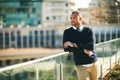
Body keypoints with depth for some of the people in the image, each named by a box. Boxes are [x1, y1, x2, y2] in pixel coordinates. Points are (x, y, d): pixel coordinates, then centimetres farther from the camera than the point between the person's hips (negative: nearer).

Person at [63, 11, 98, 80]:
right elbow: (66, 48, -9)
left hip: (93, 62, 2)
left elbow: (91, 46, -9)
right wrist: (83, 50, -12)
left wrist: (75, 45, -12)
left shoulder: (88, 30, 5)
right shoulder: (67, 32, 4)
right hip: (81, 65, -2)